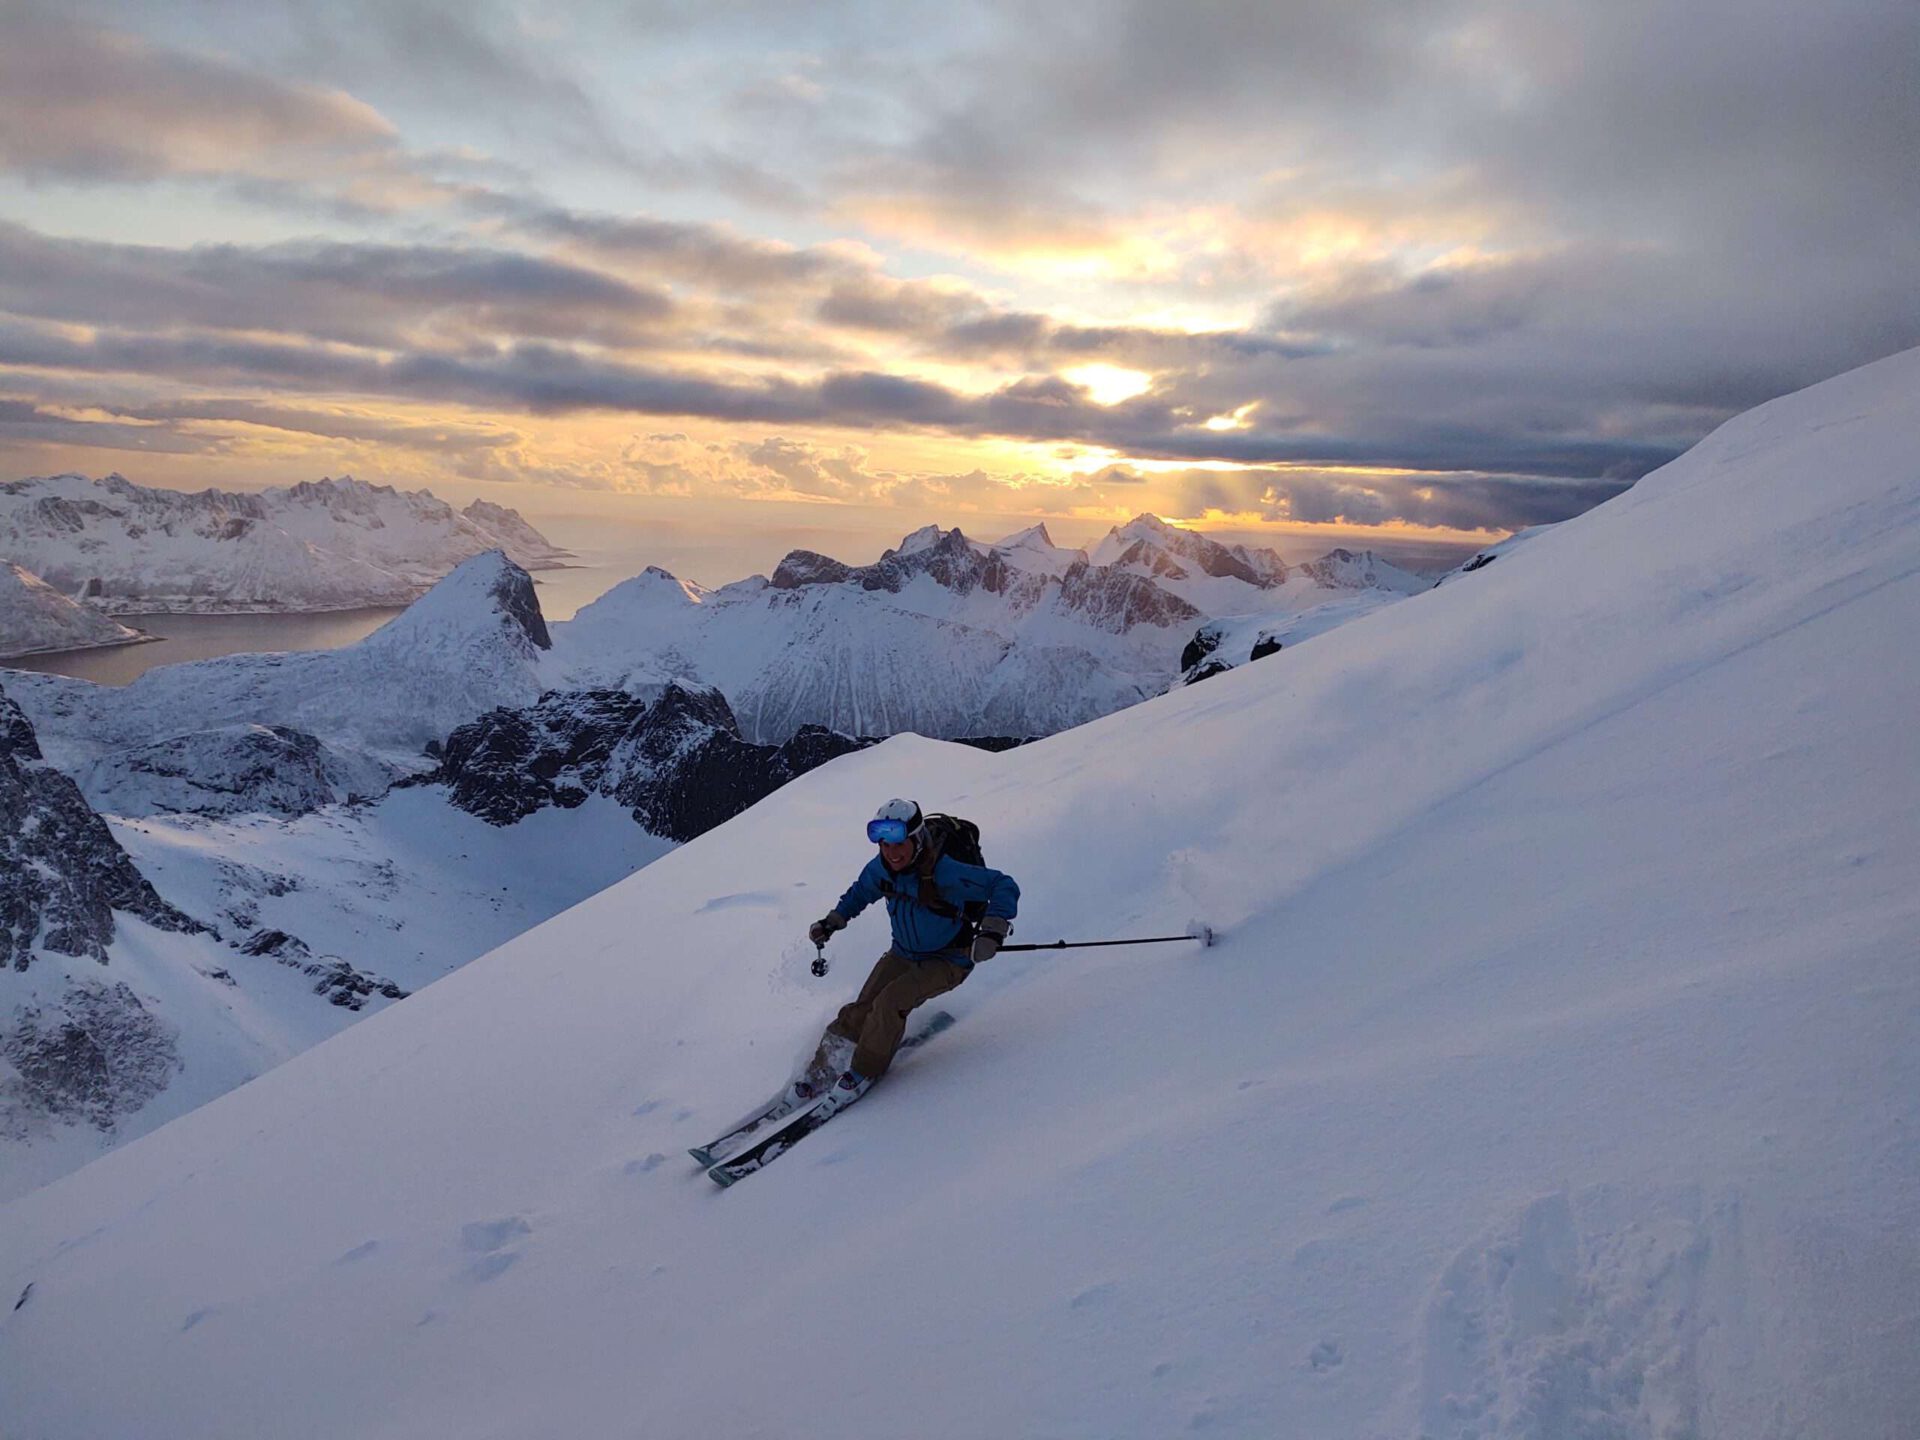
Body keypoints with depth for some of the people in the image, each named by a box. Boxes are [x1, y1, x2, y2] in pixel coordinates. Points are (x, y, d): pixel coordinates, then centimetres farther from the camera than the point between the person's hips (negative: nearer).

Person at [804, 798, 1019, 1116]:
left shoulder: (944, 873, -30)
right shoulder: (880, 869, -11)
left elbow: (1004, 886, -27)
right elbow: (860, 892, 14)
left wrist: (993, 930, -38)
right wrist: (832, 922, 7)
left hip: (949, 961, -5)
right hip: (903, 954, 5)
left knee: (890, 1003, -25)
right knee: (861, 1011, -11)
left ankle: (863, 1074, -5)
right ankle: (822, 1069, 9)